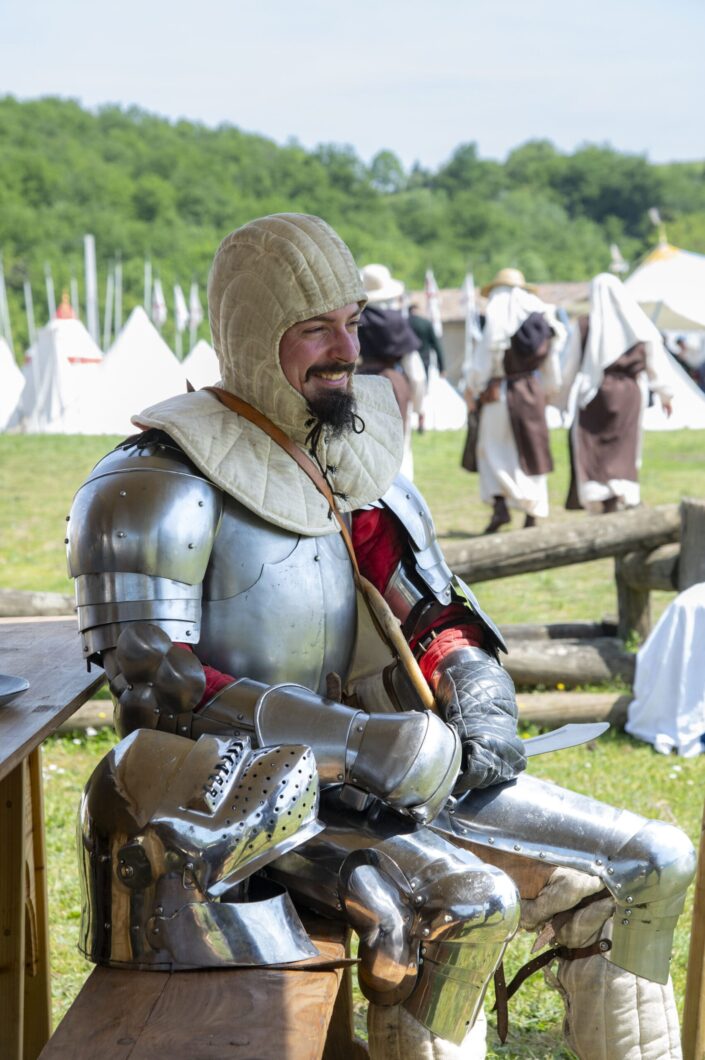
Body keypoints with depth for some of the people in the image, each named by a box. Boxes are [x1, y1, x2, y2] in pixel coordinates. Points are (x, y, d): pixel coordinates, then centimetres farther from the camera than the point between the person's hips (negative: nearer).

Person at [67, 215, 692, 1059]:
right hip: (256, 799, -7)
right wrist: (365, 745, -23)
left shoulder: (362, 460, 11)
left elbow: (436, 617, 18)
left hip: (390, 776, 7)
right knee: (468, 904, -31)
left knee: (651, 867, 1)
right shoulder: (158, 488, -12)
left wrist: (479, 706, -5)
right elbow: (155, 688, -18)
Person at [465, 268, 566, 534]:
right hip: (532, 390, 5)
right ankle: (533, 514, 12)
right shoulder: (541, 315, 7)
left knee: (492, 449, 4)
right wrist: (549, 390, 23)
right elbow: (551, 357, 11)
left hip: (500, 391, -4)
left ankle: (500, 504, -13)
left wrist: (472, 387, 0)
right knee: (532, 450, 11)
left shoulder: (496, 314, -8)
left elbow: (485, 355, -10)